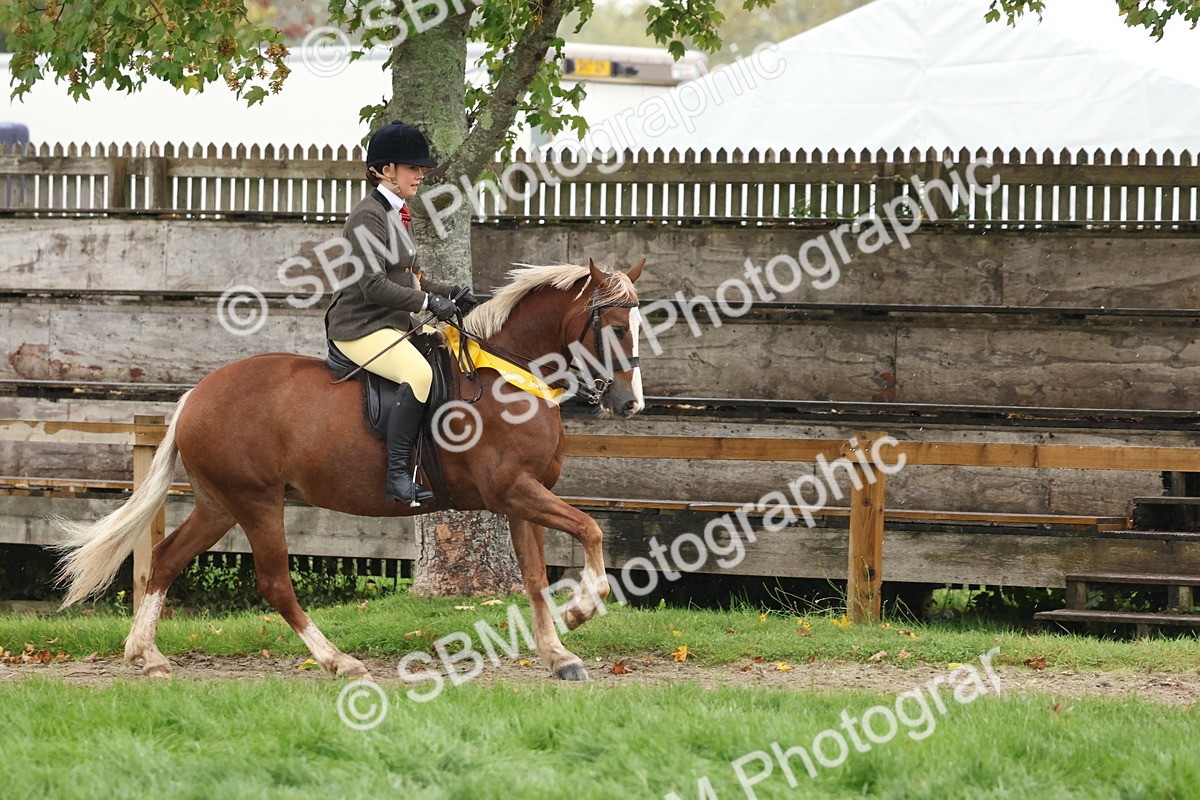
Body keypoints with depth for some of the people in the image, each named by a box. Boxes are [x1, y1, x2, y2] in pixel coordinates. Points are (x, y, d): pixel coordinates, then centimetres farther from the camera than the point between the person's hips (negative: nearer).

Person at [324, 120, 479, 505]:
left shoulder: (396, 215, 18)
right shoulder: (368, 217, -14)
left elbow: (407, 278, 25)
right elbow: (374, 286, -21)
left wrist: (451, 293, 10)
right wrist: (428, 302, -19)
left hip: (393, 325, 11)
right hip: (361, 327, -11)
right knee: (419, 373, -33)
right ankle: (398, 475, -32)